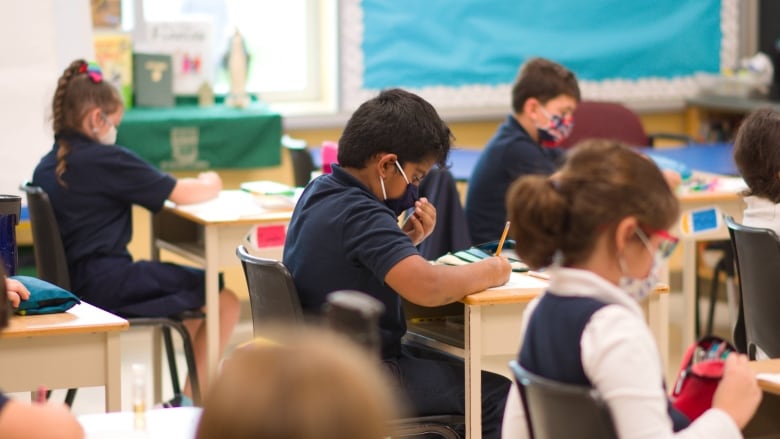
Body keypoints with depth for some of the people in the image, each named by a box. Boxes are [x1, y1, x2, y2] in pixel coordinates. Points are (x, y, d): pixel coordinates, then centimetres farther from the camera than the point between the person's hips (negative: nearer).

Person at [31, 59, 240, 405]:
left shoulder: (46, 167, 10)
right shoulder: (106, 159, -13)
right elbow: (183, 194, -9)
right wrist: (210, 185, 13)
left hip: (73, 282, 9)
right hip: (108, 283, -9)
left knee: (198, 287, 24)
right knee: (225, 300, -3)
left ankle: (193, 396, 28)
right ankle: (189, 401, 4)